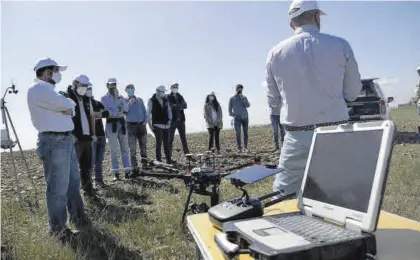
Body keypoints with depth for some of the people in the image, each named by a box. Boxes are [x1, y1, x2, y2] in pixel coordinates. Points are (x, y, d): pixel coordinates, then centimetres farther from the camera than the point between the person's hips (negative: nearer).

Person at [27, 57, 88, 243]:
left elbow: (69, 106, 16)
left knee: (73, 182, 17)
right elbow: (68, 105, -18)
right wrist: (67, 105, 3)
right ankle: (57, 228, 10)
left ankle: (78, 217, 30)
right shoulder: (38, 89, -11)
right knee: (58, 187, -3)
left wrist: (64, 107, -3)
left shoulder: (47, 89, 21)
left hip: (66, 138, 10)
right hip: (54, 141, -10)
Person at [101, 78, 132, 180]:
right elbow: (107, 111, -8)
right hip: (111, 124, -3)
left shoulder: (120, 97, 16)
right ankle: (116, 173, 2)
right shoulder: (104, 98, 5)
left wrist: (119, 97, -8)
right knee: (114, 150, -2)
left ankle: (127, 171, 5)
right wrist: (119, 112, -4)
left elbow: (126, 108, -1)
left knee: (124, 148, 2)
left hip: (121, 123, 3)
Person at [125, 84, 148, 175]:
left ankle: (144, 163, 21)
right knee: (133, 149, -2)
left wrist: (145, 120, -1)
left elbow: (144, 111, 13)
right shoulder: (125, 101, 5)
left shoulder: (139, 100, 12)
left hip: (141, 124, 3)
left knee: (143, 146, 8)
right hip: (131, 126, -3)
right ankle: (135, 168, 4)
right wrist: (129, 103, -17)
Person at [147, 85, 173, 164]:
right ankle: (158, 159, 1)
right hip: (157, 125, -4)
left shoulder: (166, 100, 13)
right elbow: (148, 112, -1)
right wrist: (150, 124, -6)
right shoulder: (151, 101, 0)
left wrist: (170, 119, 5)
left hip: (166, 125, 5)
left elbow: (169, 110, 20)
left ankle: (168, 159, 16)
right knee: (159, 142, -7)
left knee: (166, 143, 8)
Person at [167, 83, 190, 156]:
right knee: (170, 138, -3)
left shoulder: (180, 96, 13)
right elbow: (171, 106, -15)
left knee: (183, 137, 11)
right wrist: (180, 106, -11)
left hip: (181, 119, 5)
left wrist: (176, 106, -14)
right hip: (173, 120, -5)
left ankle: (186, 152, 18)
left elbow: (185, 105, -1)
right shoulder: (169, 97, 0)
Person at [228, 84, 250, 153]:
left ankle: (245, 147, 13)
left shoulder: (244, 97, 9)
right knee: (238, 133, -12)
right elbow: (230, 109, 13)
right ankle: (239, 148, -8)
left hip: (245, 117, 2)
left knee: (245, 133, 4)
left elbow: (248, 105, -7)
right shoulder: (232, 99, 6)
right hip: (237, 118, -2)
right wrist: (232, 114, 0)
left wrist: (242, 98, -15)